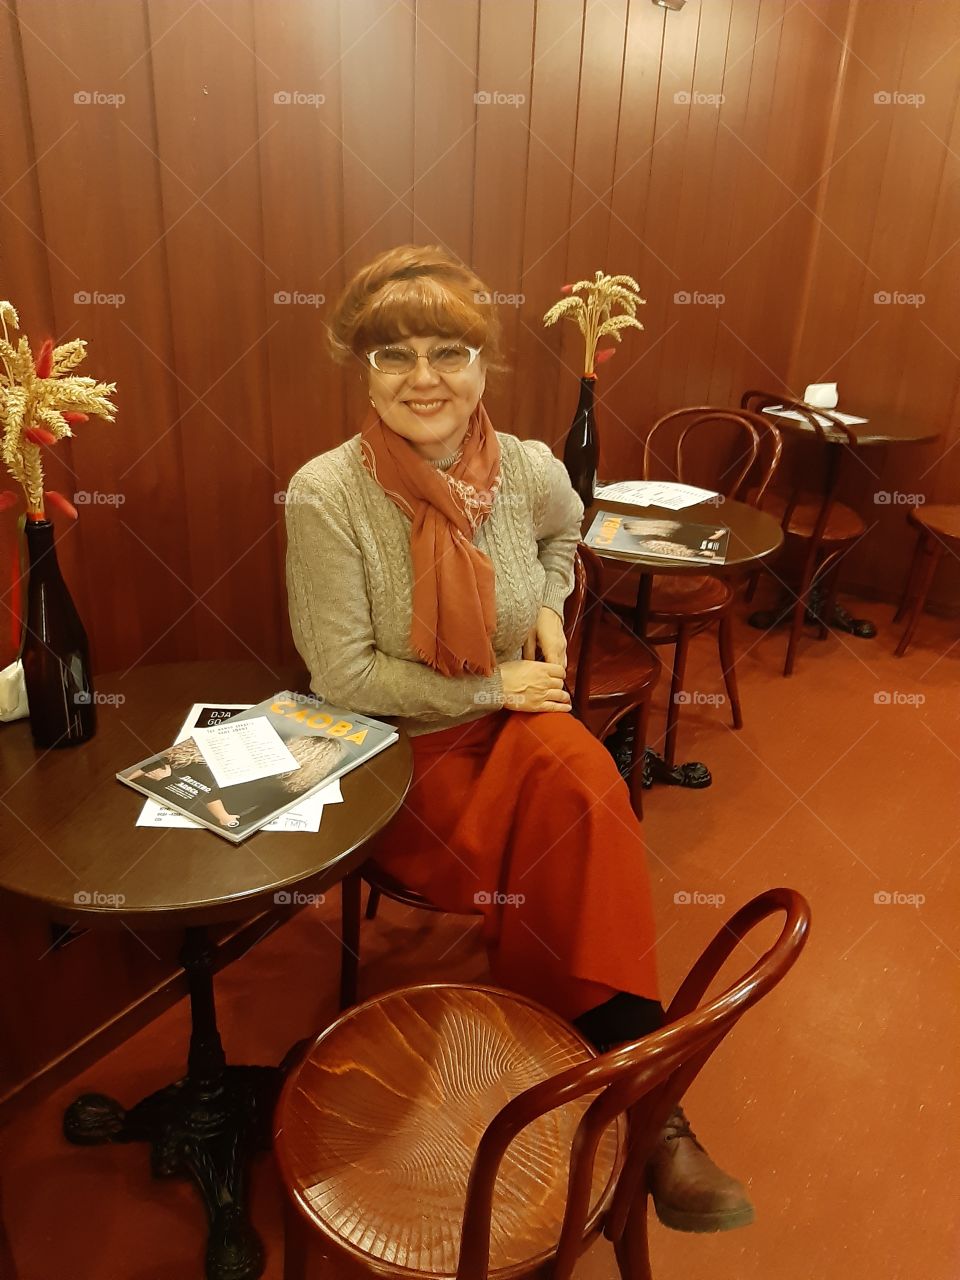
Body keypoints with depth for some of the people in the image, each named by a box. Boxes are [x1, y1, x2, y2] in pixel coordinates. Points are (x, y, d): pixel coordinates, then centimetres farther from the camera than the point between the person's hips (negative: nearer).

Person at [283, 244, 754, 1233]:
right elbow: (344, 677, -14)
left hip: (520, 727, 4)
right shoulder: (327, 495, -16)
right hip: (393, 754, -3)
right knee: (575, 857, -26)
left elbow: (564, 531, 22)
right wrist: (492, 688, -12)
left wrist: (549, 606, 3)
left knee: (576, 770, -30)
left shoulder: (530, 470, -4)